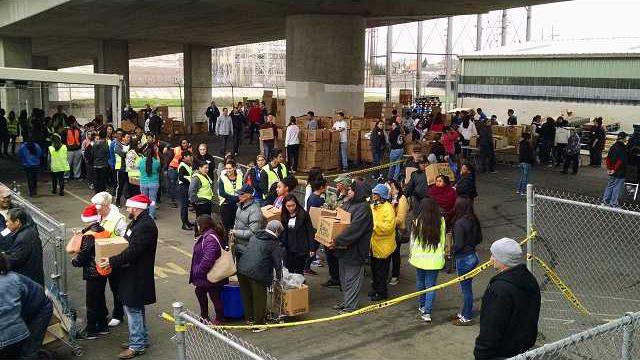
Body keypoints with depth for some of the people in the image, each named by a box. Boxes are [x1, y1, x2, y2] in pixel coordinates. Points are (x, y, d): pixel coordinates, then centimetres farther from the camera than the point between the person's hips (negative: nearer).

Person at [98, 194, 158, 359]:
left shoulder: (146, 226, -23)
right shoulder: (137, 222, 10)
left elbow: (133, 251, -26)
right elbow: (127, 245, 16)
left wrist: (112, 262, -22)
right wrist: (111, 259, 6)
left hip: (137, 276, -10)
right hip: (132, 273, 10)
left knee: (132, 308, -2)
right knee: (136, 308, 19)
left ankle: (137, 346, 8)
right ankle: (141, 339, 32)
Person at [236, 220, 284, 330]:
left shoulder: (254, 237, 17)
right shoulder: (275, 244, 0)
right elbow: (277, 262, -1)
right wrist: (279, 277, 11)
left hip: (242, 269, 6)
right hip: (257, 273, -6)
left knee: (246, 295, 21)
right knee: (259, 299, 7)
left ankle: (249, 318, 36)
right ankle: (258, 324, 16)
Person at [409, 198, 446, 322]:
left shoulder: (418, 221, -11)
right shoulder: (441, 221, -8)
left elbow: (413, 240, -2)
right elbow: (443, 240, 4)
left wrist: (411, 255, 14)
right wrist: (442, 255, 19)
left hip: (419, 258, 0)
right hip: (435, 260, 0)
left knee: (420, 283, 19)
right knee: (431, 285, 5)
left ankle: (422, 306, 33)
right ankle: (427, 311, 0)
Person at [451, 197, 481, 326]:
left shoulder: (459, 223, -23)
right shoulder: (474, 221, 1)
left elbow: (458, 245, -22)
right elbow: (479, 239, 11)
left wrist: (451, 249, -4)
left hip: (463, 259, -8)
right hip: (473, 256, 8)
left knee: (466, 288, 6)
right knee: (467, 287, 21)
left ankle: (467, 318, 19)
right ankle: (465, 312, 35)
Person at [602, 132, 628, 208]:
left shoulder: (613, 147, 5)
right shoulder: (623, 148, -17)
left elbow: (608, 158, 7)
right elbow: (620, 161, -23)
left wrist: (608, 168, 8)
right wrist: (615, 169, -16)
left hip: (611, 171, 7)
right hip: (620, 172, -7)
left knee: (610, 185, 19)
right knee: (617, 187, 2)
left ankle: (605, 201, 24)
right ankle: (613, 204, 7)